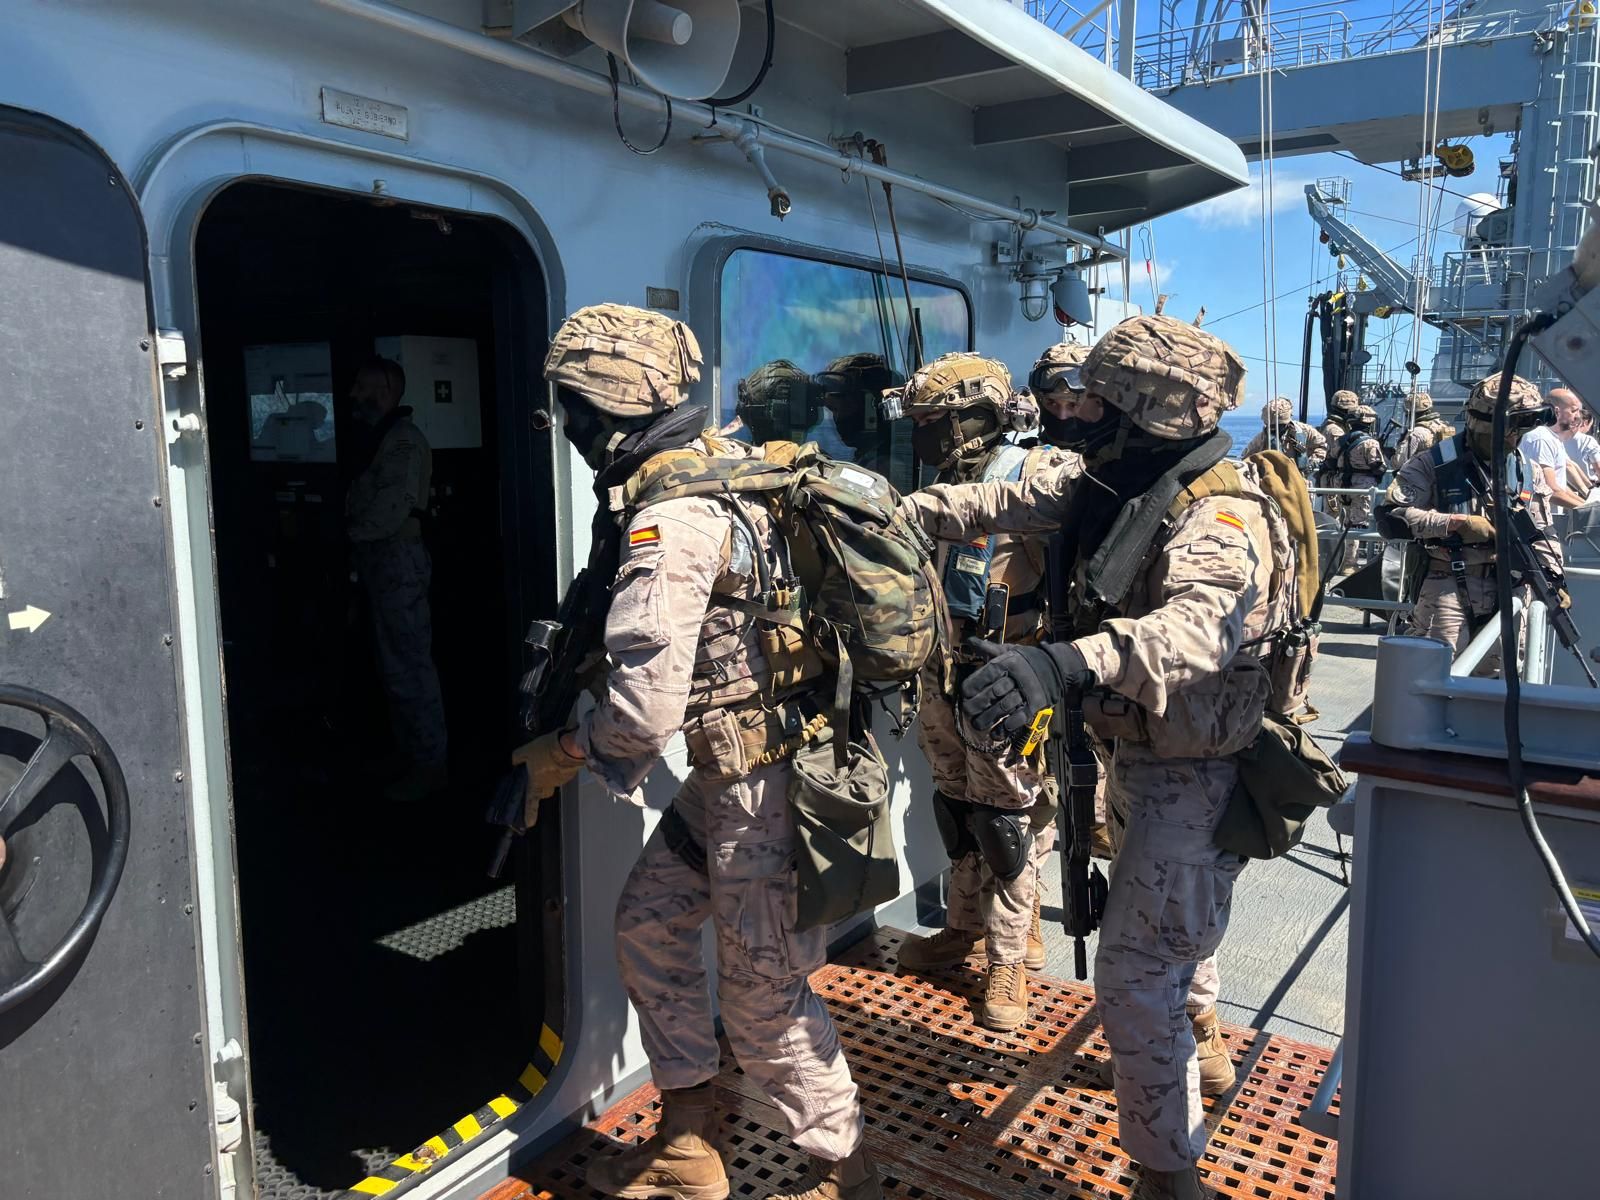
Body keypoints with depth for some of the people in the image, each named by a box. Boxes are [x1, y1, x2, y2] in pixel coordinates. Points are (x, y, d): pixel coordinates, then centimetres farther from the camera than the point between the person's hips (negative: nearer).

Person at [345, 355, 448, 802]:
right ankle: (407, 751, 26)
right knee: (394, 663, 16)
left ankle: (431, 764, 1)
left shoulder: (404, 440, -13)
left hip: (399, 561, -10)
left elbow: (395, 507, -22)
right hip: (382, 563, 10)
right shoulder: (382, 438, 18)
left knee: (410, 665, -6)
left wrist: (354, 531, -8)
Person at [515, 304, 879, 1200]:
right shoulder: (731, 463, 4)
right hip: (733, 767, 10)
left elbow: (646, 710, -25)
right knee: (650, 922, 19)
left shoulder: (670, 521, -24)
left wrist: (561, 753, -5)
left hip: (766, 784, -10)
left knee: (765, 1000, 6)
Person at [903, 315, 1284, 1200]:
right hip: (1143, 755, 10)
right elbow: (1014, 503, 7)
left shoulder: (1223, 521, -29)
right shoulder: (1121, 489, -1)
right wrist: (902, 508, -3)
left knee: (1134, 976, -6)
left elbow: (1194, 628, -49)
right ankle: (1201, 1047, 59)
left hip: (1195, 778, -10)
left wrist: (1062, 661, -66)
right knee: (1175, 925, 32)